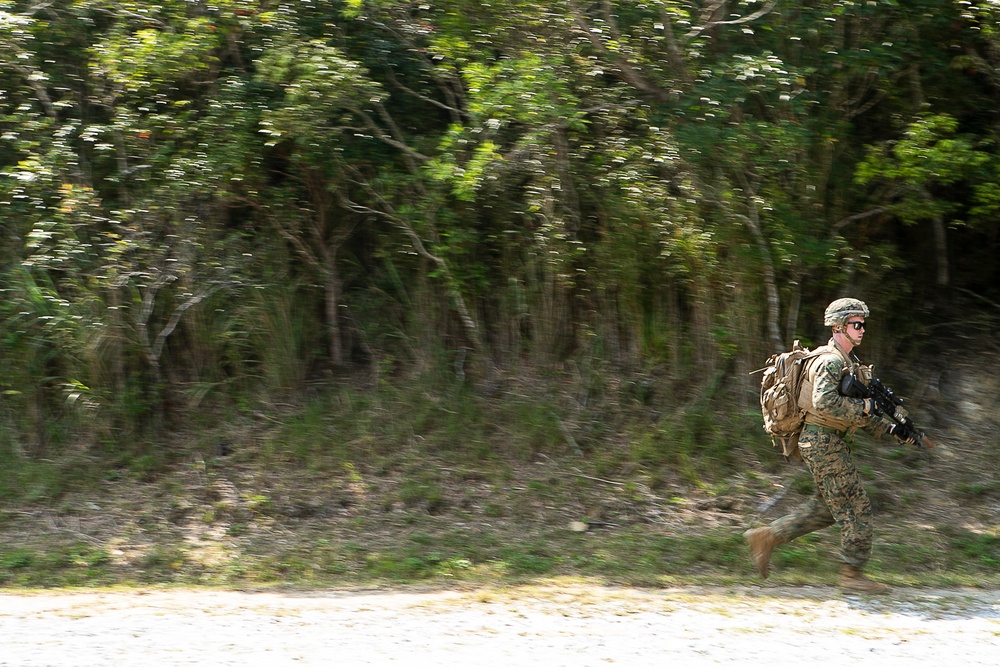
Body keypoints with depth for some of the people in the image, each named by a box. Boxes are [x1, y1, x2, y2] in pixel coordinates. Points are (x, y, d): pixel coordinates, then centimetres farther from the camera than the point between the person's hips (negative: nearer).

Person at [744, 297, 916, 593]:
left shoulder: (847, 362, 18)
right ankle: (852, 574, 3)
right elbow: (824, 402, -30)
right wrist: (864, 407, -22)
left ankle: (766, 537, 18)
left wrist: (891, 428, 11)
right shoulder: (830, 361, -15)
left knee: (826, 507, 15)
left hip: (829, 443, 10)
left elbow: (856, 411, 21)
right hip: (823, 442, -10)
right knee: (856, 507, -5)